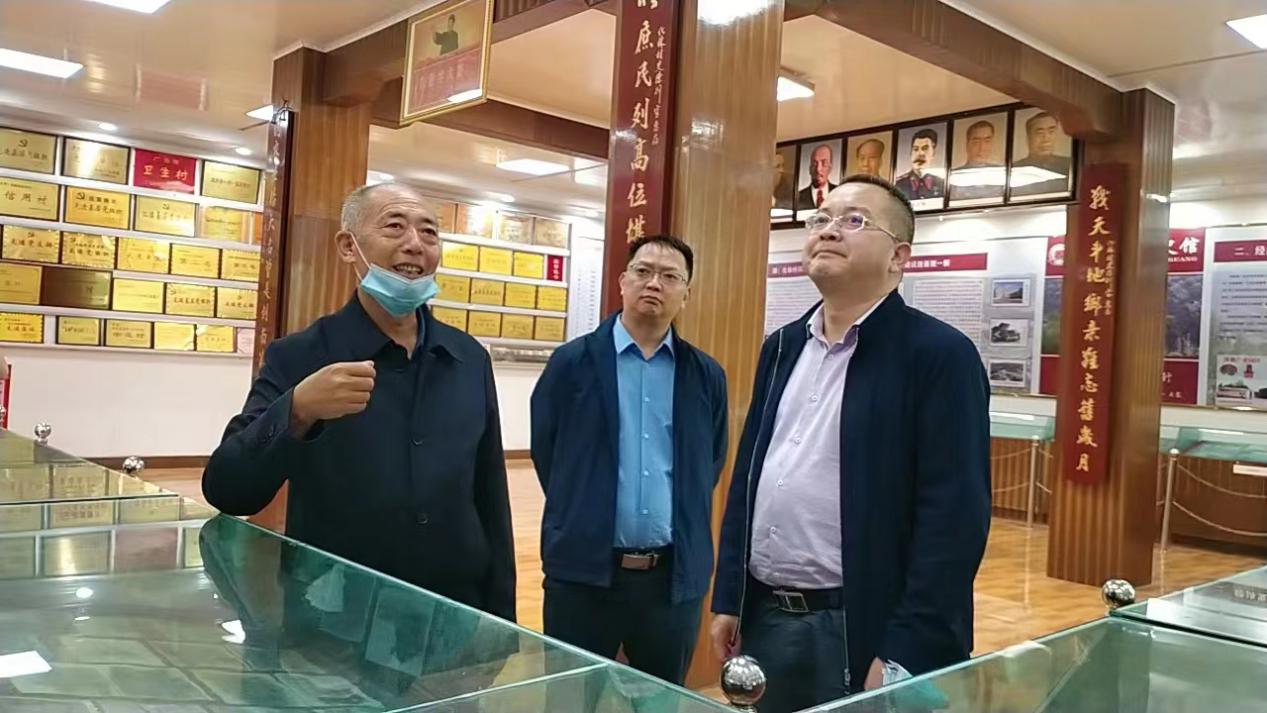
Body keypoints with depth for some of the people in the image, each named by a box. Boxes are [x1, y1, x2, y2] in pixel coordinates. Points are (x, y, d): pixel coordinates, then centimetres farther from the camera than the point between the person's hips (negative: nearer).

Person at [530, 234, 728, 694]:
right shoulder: (573, 362, -1)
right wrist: (582, 518, 8)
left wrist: (681, 531, 9)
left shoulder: (707, 376, 5)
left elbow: (710, 466, 14)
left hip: (677, 576, 2)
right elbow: (545, 452, 4)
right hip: (583, 571, -2)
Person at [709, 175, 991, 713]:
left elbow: (954, 517, -15)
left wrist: (905, 654, -17)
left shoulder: (939, 355, -11)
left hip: (860, 633, -5)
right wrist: (728, 598, 9)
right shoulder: (782, 347, 9)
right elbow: (747, 477, 11)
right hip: (764, 619, 6)